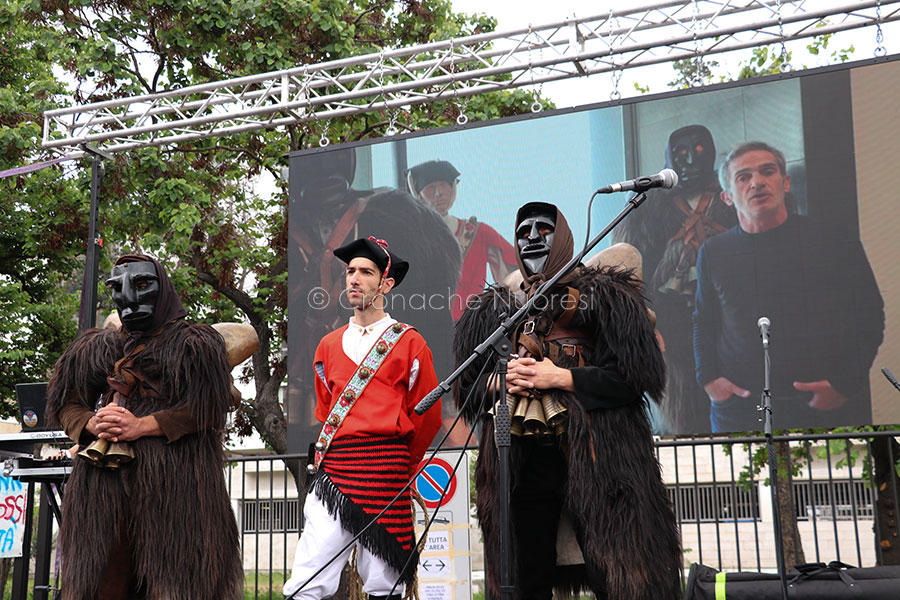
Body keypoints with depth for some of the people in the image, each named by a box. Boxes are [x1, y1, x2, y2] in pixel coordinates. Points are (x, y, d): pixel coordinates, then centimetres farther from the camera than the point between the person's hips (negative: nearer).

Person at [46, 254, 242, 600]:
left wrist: (142, 426, -12)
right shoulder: (96, 347, 24)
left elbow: (206, 407, -3)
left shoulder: (194, 344, 9)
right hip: (104, 478, 4)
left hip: (173, 478, -4)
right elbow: (65, 402, 19)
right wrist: (92, 424, -4)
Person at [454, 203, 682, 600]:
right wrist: (499, 381, -3)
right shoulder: (495, 310, 19)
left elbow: (636, 375, -3)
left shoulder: (603, 295, 7)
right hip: (522, 461, 4)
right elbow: (466, 391, 19)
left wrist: (560, 377, -10)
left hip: (593, 456, -3)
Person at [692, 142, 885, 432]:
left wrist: (845, 385, -7)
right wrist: (708, 378, 0)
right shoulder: (713, 253, 6)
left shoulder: (834, 242, 1)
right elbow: (703, 322, 15)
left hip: (826, 407, -1)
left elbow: (869, 318, 3)